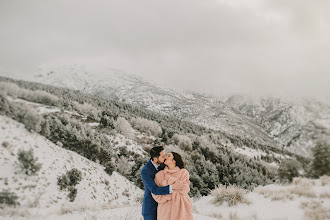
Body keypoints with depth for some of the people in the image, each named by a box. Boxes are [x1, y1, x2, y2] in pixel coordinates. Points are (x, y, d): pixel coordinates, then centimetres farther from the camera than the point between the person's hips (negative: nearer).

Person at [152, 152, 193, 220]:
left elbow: (184, 189, -10)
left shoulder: (183, 172, 1)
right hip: (166, 209, 1)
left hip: (181, 209, -1)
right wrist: (172, 194, -11)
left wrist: (170, 179, -9)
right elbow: (156, 196, -1)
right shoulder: (159, 175, 3)